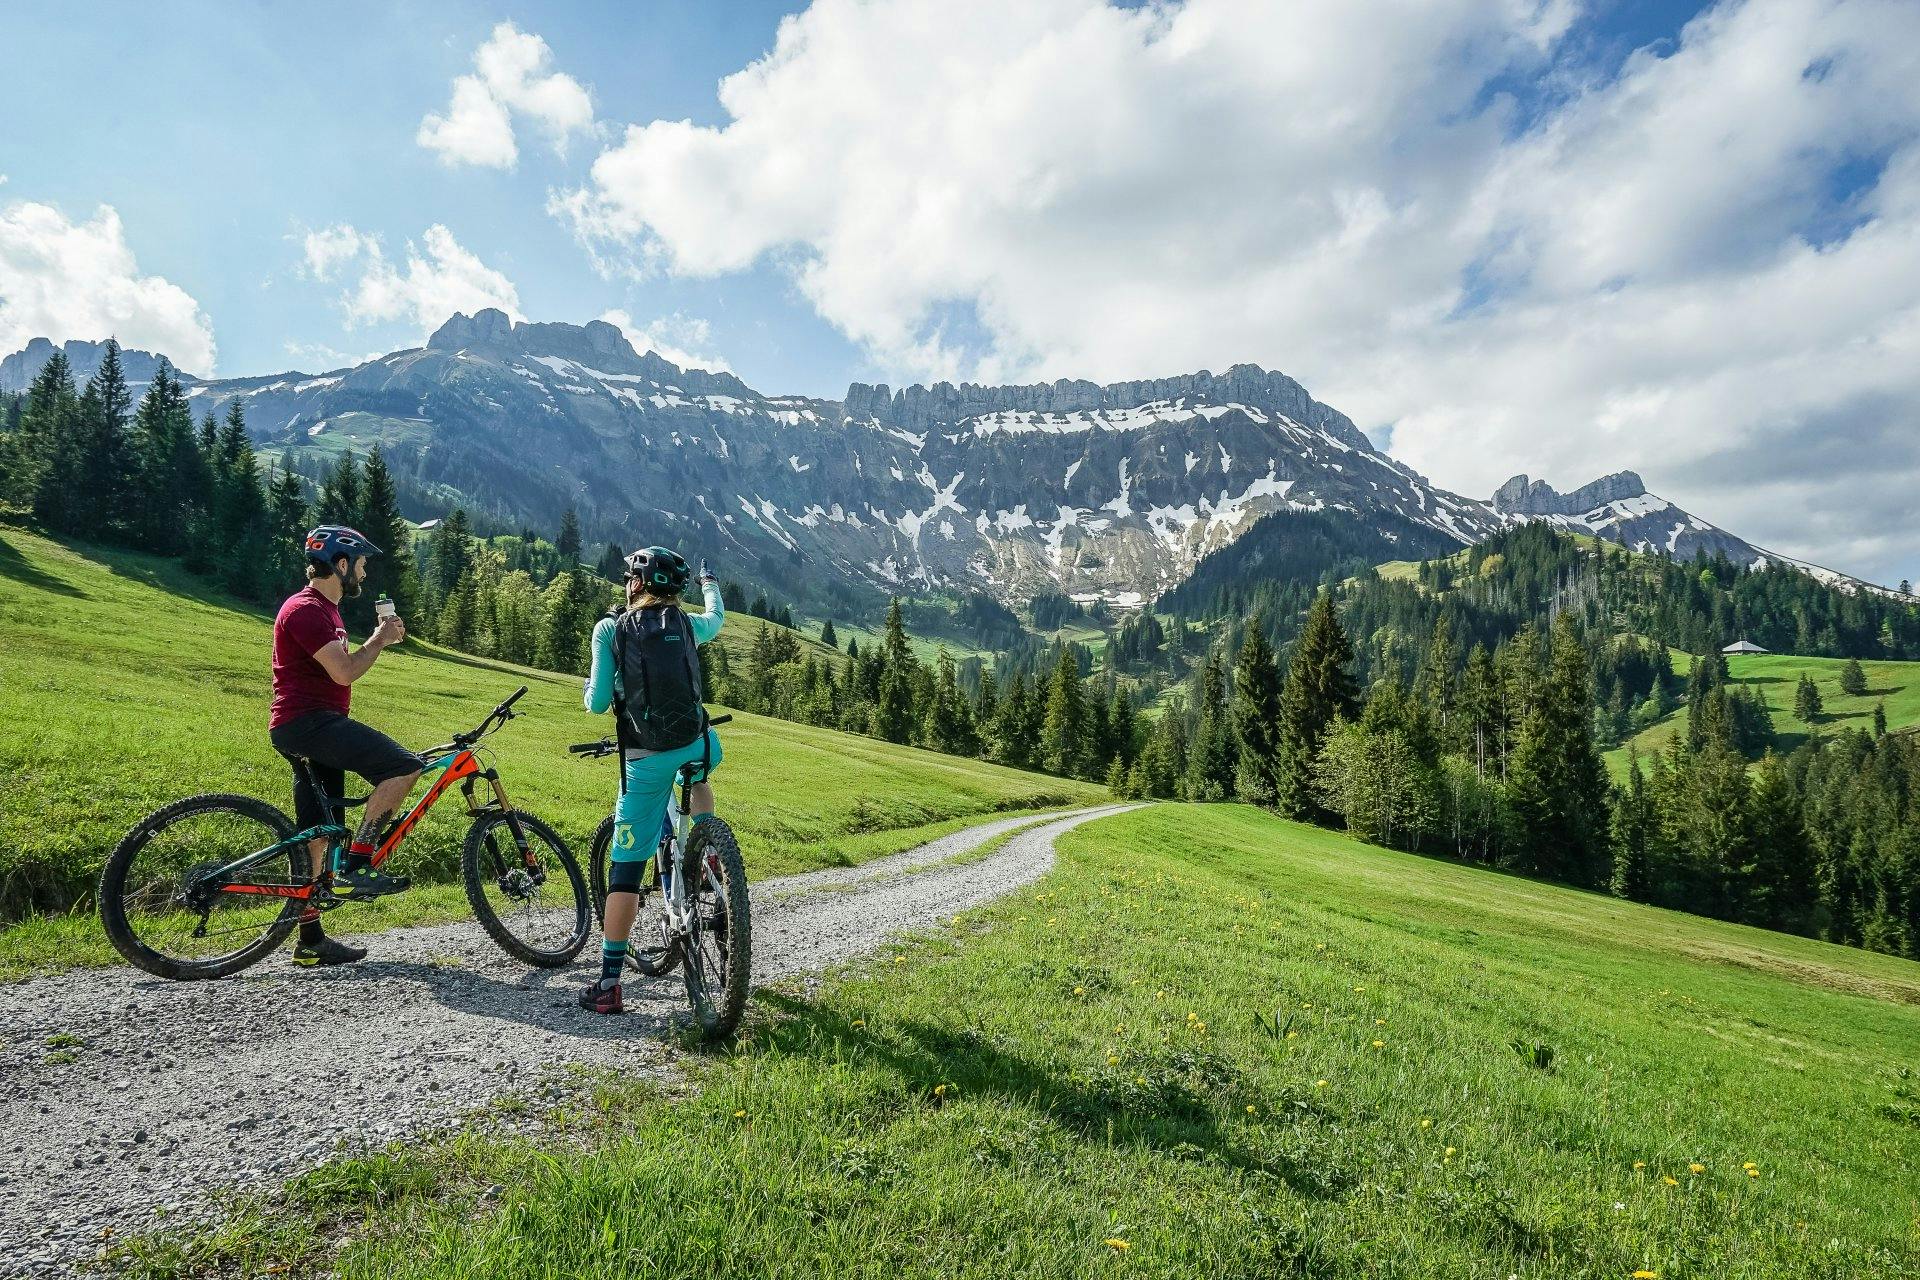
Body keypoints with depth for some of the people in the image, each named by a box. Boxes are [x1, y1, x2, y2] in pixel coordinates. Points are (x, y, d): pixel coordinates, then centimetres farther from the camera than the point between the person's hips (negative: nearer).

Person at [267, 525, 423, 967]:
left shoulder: (325, 609, 20)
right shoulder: (305, 609, -14)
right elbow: (344, 672, -20)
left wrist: (380, 638, 14)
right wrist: (380, 639, -7)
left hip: (312, 725, 11)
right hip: (306, 721, -11)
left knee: (319, 834, 11)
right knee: (403, 766, -22)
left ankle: (311, 940, 17)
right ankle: (355, 866, -14)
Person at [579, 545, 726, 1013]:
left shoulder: (610, 629, 0)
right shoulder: (688, 624, 9)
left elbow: (598, 703, -2)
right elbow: (717, 617, 34)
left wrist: (590, 692, 23)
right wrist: (708, 582, 56)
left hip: (645, 760, -2)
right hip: (697, 746, 3)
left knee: (626, 868, 6)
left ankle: (608, 982, 7)